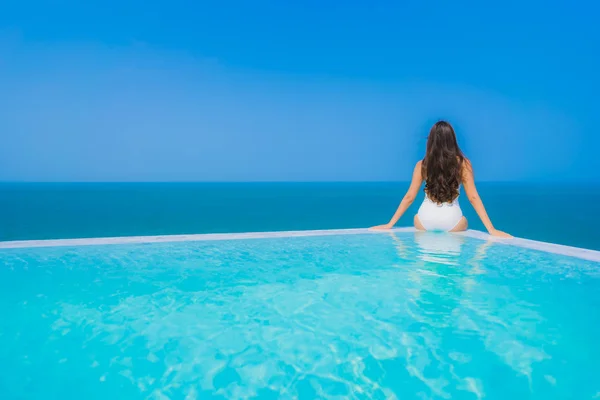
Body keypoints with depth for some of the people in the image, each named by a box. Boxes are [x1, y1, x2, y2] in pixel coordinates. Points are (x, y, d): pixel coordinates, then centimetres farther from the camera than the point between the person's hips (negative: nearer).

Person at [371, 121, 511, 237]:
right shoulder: (463, 163, -1)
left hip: (425, 221, 1)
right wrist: (491, 230, 1)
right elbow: (473, 198, -3)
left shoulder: (422, 165, 2)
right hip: (452, 222, 0)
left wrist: (389, 224, 10)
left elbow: (409, 197, 2)